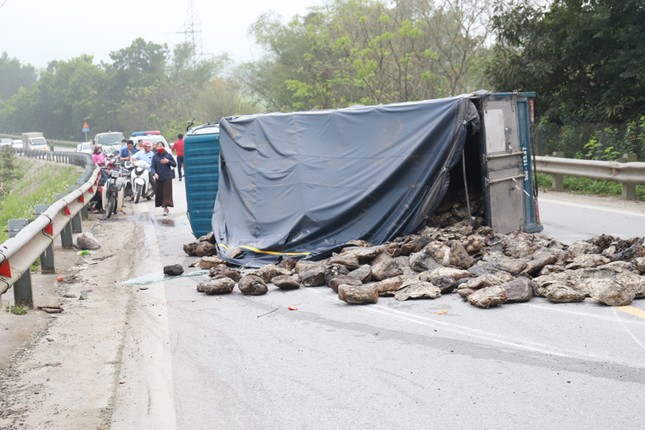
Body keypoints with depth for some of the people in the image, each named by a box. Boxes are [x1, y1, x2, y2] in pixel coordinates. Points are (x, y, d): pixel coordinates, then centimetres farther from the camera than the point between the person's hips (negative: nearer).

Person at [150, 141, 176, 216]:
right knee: (159, 193, 4)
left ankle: (165, 208, -7)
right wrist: (154, 173, -20)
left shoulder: (168, 155, 1)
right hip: (158, 178, 2)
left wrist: (168, 161, -13)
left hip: (167, 177, -2)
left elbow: (175, 164, 4)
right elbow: (152, 166, -2)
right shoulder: (154, 156, 4)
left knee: (167, 193, -7)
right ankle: (164, 206, 17)